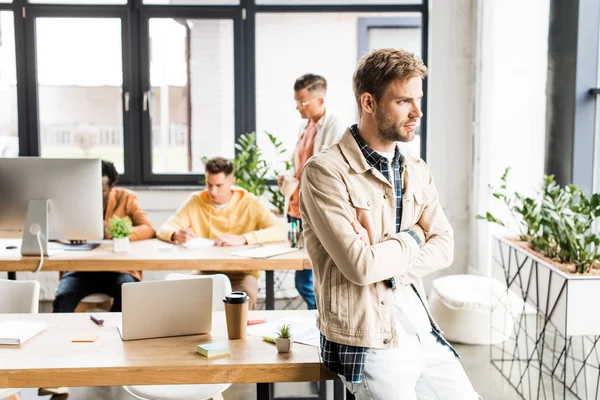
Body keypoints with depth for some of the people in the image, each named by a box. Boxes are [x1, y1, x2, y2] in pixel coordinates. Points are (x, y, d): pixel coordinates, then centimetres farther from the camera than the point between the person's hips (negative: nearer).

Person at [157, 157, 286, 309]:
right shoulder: (196, 201, 1)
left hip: (241, 273, -1)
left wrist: (242, 239, -32)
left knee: (246, 296, -32)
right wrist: (176, 234, -27)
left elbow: (281, 231, -18)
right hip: (205, 272, 2)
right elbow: (164, 229, -1)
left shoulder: (249, 202, -6)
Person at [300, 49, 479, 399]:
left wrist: (385, 261, -15)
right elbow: (360, 265, -21)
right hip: (370, 338, -6)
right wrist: (412, 238, -4)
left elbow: (444, 247, 1)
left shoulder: (417, 170, 9)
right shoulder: (325, 172, -14)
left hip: (423, 329, 7)